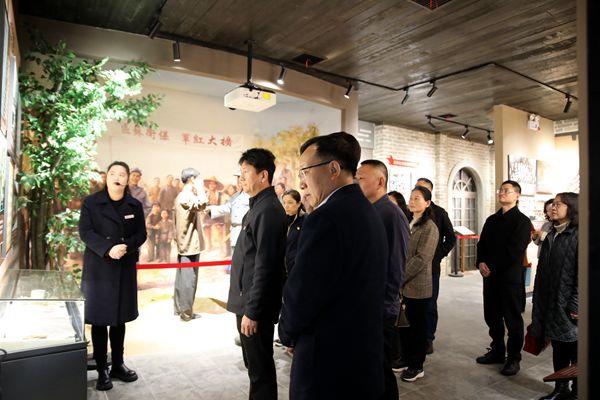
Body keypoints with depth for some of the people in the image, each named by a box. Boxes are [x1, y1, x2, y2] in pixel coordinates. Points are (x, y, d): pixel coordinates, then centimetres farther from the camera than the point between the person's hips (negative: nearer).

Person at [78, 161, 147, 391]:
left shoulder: (135, 205, 6)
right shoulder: (91, 202, -1)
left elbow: (141, 234, 4)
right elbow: (85, 232, -8)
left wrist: (126, 246, -17)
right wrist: (108, 249, -22)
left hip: (125, 269, 3)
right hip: (98, 268, -2)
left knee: (120, 319, 11)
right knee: (99, 320, 2)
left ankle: (118, 365, 24)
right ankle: (102, 370, 14)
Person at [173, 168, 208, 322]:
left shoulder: (180, 196, 14)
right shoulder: (187, 196, -18)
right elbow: (202, 204, -37)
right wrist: (199, 186, -23)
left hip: (183, 243, 10)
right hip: (191, 244, -10)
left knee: (181, 278, 15)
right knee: (189, 279, -2)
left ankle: (179, 308, 23)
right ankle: (187, 312, 5)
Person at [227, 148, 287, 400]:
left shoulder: (267, 210, -20)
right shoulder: (259, 206, 11)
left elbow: (264, 267, -23)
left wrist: (252, 312, -19)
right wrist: (246, 307, 15)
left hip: (255, 305, -9)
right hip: (249, 301, 9)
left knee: (260, 369, 6)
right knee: (255, 365, 22)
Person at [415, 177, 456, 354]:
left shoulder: (439, 212, 3)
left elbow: (451, 238, 6)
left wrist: (438, 256, -2)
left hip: (431, 267, -2)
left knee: (429, 305, 6)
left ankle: (428, 339, 18)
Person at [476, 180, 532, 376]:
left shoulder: (522, 221, -6)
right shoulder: (492, 220, 15)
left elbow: (514, 251, -15)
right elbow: (481, 244, 12)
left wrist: (491, 267, -15)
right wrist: (481, 262, -6)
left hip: (511, 276, -6)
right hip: (490, 275, 6)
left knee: (512, 319, 4)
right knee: (492, 316, 14)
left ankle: (513, 359, 18)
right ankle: (497, 351, 30)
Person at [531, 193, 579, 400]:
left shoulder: (578, 235, -11)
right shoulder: (551, 235, 12)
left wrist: (576, 305, -16)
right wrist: (539, 301, 13)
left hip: (569, 305, -7)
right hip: (550, 303, 7)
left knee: (575, 349, 7)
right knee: (558, 347, 15)